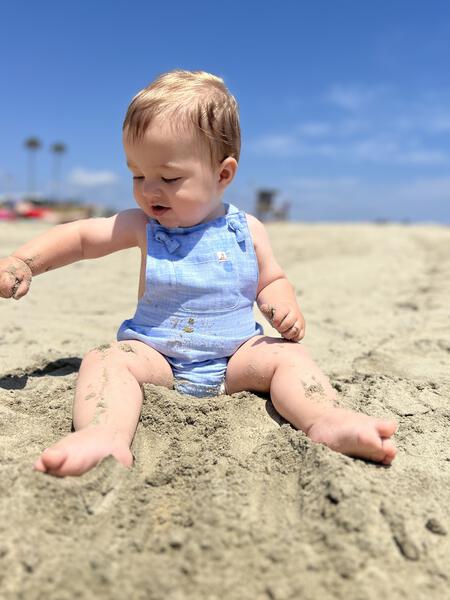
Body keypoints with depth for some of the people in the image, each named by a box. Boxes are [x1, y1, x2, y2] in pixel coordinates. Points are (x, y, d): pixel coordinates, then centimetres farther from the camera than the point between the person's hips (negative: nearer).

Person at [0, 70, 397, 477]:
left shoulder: (247, 231, 0)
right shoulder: (143, 227, 0)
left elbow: (271, 281, 10)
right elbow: (81, 237, 7)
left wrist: (284, 305, -13)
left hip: (234, 358, 1)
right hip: (156, 355, 0)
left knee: (287, 354, -21)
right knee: (107, 359, -26)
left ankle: (328, 422, -39)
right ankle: (105, 436, -51)